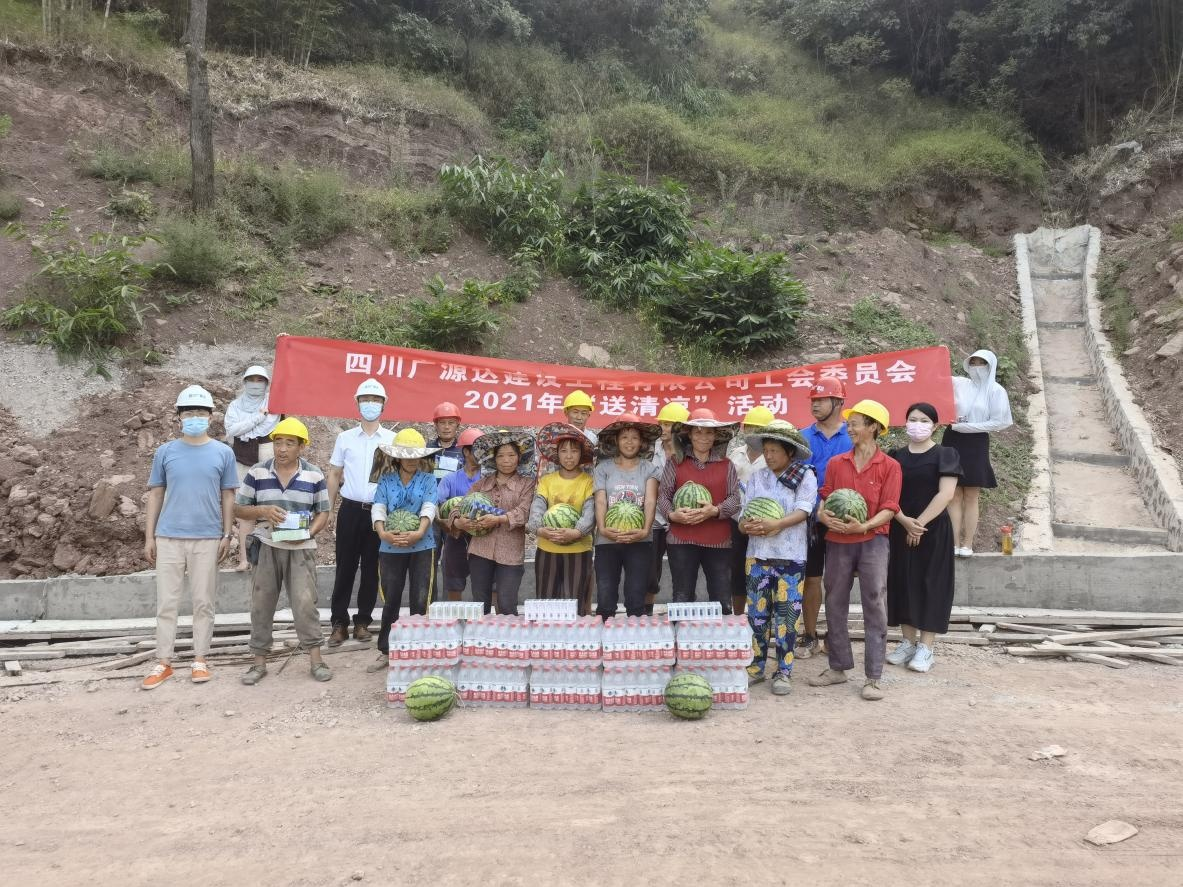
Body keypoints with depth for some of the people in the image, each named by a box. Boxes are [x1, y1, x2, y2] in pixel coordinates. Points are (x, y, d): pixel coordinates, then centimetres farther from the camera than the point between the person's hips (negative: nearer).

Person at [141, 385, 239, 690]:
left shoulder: (223, 453, 2)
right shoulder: (165, 452, 4)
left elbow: (228, 496, 6)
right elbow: (155, 494, 8)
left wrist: (227, 535, 1)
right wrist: (149, 537, 4)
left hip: (207, 538, -1)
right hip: (168, 537, 1)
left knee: (204, 602, 6)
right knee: (166, 602, 5)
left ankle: (200, 659, 17)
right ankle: (163, 662, 14)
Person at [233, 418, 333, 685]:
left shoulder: (314, 475, 0)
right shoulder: (257, 472, 0)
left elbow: (323, 512, 6)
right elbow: (238, 509, 3)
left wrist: (309, 532, -13)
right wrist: (263, 511, -16)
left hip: (301, 548, -1)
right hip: (266, 547, 1)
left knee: (305, 602, -4)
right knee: (261, 604, 6)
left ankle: (316, 658, 7)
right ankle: (259, 661, 18)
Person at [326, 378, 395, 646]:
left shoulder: (393, 440, 3)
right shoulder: (345, 438, 6)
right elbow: (334, 475, 11)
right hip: (351, 510, 0)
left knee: (371, 569, 7)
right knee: (345, 567, 3)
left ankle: (363, 621, 18)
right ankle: (340, 623, 11)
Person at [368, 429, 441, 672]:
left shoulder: (428, 480, 1)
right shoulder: (386, 480, 4)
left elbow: (429, 508, -12)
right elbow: (378, 508, -8)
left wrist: (419, 533, -29)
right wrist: (382, 533, -26)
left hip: (422, 547, -1)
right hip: (391, 548, 1)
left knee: (420, 601, 3)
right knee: (391, 600, 9)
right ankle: (386, 650, 22)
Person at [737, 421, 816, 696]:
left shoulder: (805, 477, -2)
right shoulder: (756, 478, 9)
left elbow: (803, 511, -14)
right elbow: (743, 514, 5)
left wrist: (776, 523, -28)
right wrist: (746, 526, -18)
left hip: (791, 557, -3)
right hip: (758, 555, 4)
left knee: (787, 615, 0)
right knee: (757, 612, 8)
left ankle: (783, 671, 10)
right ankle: (756, 666, 21)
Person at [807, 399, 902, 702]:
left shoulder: (889, 466, -2)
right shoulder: (836, 463, 7)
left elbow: (888, 510, -6)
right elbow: (825, 500, 8)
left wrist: (864, 526, -22)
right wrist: (824, 516, -14)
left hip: (872, 541, -3)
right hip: (838, 542, 4)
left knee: (875, 607, -1)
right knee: (835, 605, 10)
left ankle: (873, 677, 6)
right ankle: (838, 667, 23)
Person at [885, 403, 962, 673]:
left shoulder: (945, 454, -3)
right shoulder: (896, 456, 7)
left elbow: (946, 494, -12)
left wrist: (919, 523, -16)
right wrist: (905, 521, -15)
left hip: (934, 530, -4)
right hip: (900, 529, 4)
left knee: (930, 584, -1)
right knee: (903, 582, 7)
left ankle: (926, 647, 6)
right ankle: (908, 642, 18)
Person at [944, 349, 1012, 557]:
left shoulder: (996, 391, 1)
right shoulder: (958, 383, 6)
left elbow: (999, 422, -5)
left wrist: (969, 427, -11)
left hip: (976, 444, -2)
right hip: (953, 441, 2)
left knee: (971, 497, 0)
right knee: (954, 495, 1)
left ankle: (967, 544, 4)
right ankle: (955, 543, 4)